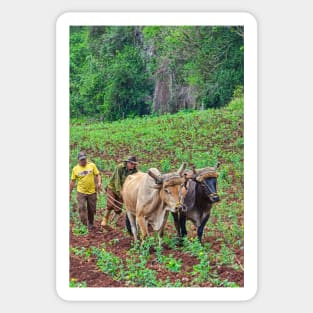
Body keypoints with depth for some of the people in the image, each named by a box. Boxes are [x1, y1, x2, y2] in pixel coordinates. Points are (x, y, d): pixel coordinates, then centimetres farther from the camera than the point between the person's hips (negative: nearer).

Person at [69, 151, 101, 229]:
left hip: (92, 192, 1)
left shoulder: (92, 165, -1)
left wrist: (99, 182, -17)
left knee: (92, 209, 10)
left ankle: (90, 223, 29)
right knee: (82, 208, -14)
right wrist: (69, 193, 5)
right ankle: (84, 223, -8)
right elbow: (72, 181, 4)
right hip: (81, 192, -1)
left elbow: (97, 175, 3)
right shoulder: (75, 169, -1)